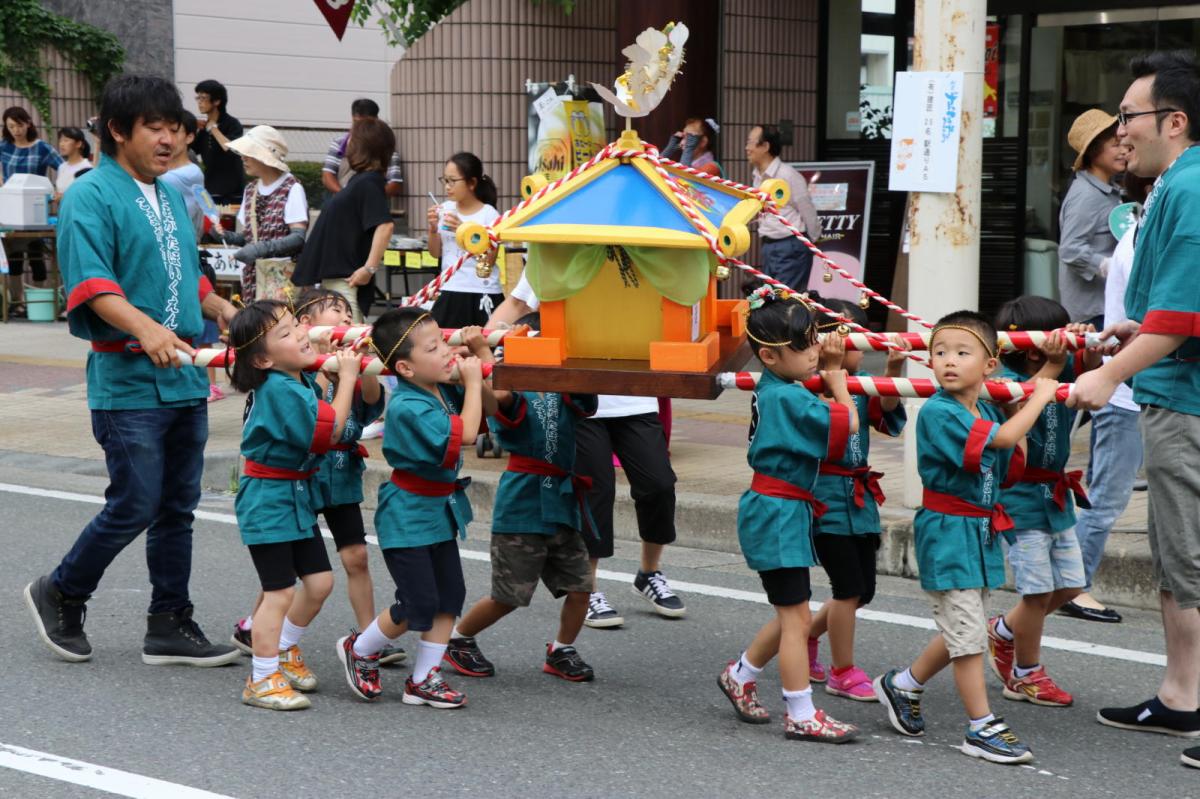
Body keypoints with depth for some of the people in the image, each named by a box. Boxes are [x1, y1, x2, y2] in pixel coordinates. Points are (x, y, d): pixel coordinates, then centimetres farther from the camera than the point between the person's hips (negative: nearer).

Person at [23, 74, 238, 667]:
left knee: (178, 507, 10)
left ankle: (170, 625, 19)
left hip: (185, 376, 8)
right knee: (135, 506, -5)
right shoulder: (91, 196, -9)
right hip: (127, 380, -8)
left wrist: (223, 310, 10)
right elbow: (90, 283, -21)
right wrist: (145, 328, -35)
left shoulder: (171, 198, 15)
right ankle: (60, 595, 17)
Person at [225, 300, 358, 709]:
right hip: (269, 499, -9)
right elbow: (329, 431, -25)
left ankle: (285, 651, 34)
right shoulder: (278, 389, -24)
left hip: (297, 496, 9)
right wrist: (346, 378, -16)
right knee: (280, 592, -5)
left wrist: (349, 373, -1)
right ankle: (263, 680, 5)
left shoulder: (303, 382, 4)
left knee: (319, 581, 13)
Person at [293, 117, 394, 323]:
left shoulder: (368, 183, -15)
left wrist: (370, 268, -25)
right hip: (333, 276, 10)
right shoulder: (360, 180, 15)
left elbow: (385, 226, -26)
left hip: (346, 278, -10)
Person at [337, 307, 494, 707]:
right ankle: (360, 649, 22)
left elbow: (490, 409, 12)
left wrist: (476, 378, -6)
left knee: (449, 595, 7)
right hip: (408, 515, -8)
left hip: (440, 509, 8)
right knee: (418, 604, -4)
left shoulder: (443, 390, -1)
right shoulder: (407, 407, -26)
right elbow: (465, 432, -32)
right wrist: (471, 381, -22)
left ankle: (423, 679, 17)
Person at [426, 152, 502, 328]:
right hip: (449, 292, 4)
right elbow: (436, 253, 11)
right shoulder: (445, 209, 4)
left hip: (481, 295, -4)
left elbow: (488, 260, -11)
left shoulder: (489, 214, -8)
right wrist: (433, 229, -7)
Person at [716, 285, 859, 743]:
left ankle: (739, 677, 34)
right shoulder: (788, 399, -20)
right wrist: (838, 385, -4)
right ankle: (801, 716, 3)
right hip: (779, 514, -10)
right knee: (797, 617, -4)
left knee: (791, 615, 19)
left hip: (780, 511, 10)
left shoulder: (773, 389, 8)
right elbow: (846, 423, -19)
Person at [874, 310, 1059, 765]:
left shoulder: (987, 411, 7)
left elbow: (1011, 465, 12)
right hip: (947, 532, -8)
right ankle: (982, 729, 4)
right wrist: (1040, 396, -16)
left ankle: (902, 686, 37)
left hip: (981, 531, 8)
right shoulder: (938, 412, -19)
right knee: (966, 633, -4)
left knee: (961, 631, 17)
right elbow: (1002, 438, -29)